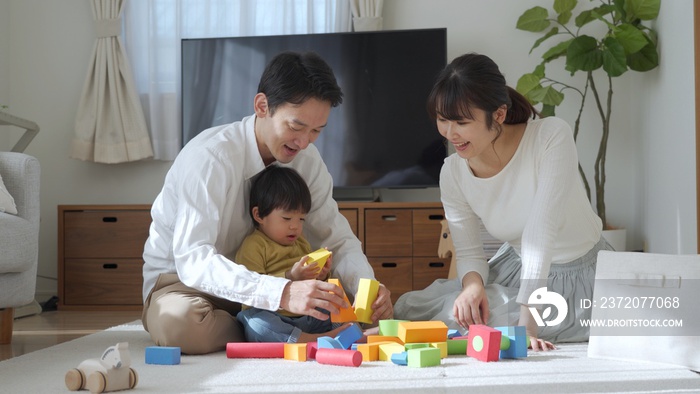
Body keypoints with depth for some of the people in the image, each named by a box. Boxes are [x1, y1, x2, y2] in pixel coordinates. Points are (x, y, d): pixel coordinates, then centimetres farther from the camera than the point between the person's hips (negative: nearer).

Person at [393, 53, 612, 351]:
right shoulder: (453, 172, -12)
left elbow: (541, 235, -33)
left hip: (579, 274, -5)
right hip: (516, 267, 5)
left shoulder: (551, 137, -26)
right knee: (407, 308, -4)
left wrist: (527, 322, -39)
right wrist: (473, 283, -30)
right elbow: (468, 253, -5)